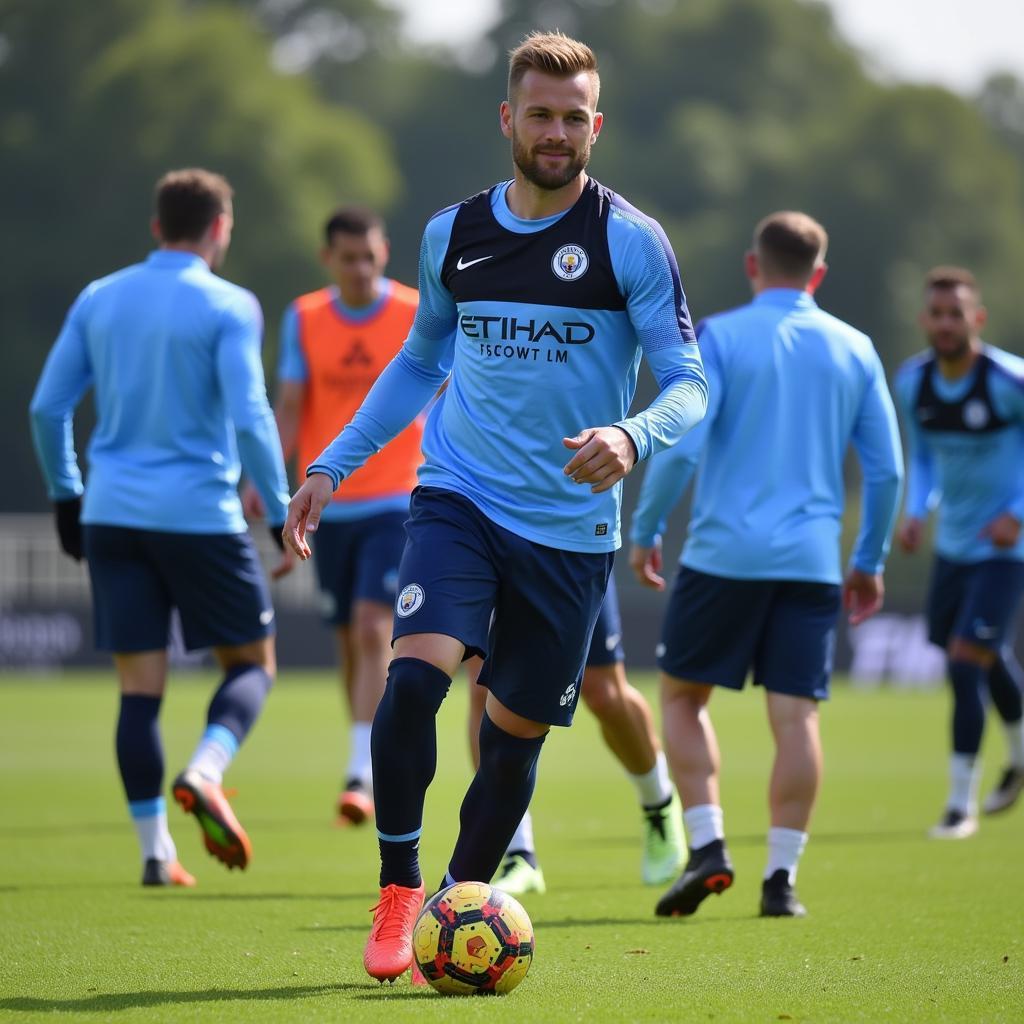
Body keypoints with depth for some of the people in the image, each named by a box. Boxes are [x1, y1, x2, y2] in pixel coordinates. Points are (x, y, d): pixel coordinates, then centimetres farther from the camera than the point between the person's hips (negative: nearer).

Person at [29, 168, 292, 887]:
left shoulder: (98, 300, 9)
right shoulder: (229, 307, -5)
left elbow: (48, 406, 10)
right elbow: (250, 419, -13)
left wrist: (66, 494, 20)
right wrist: (282, 512, -7)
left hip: (112, 513, 4)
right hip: (200, 516, -4)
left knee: (139, 684, 6)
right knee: (252, 662, 11)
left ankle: (155, 851, 3)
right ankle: (205, 774, -16)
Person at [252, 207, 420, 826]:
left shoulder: (419, 316, -5)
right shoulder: (304, 319, 3)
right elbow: (289, 409, 2)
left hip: (395, 502, -4)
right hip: (330, 504, 4)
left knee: (373, 630, -17)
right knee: (349, 642, 9)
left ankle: (362, 777, -20)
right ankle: (380, 769, 23)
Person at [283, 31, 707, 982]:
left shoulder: (631, 241, -5)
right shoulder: (452, 234, 6)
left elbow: (689, 387, -7)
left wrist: (632, 435, -29)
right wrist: (331, 465, 16)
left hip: (571, 528, -1)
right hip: (458, 499, 1)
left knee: (515, 735, 6)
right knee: (414, 676, -22)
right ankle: (397, 896, -8)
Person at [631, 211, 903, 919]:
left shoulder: (719, 337, -2)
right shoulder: (854, 349, 9)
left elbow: (680, 447, -11)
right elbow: (887, 470, 8)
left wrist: (646, 530, 0)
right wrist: (870, 562, 18)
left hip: (723, 553, -2)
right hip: (812, 561, 3)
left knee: (682, 696, 11)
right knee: (796, 716, 3)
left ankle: (707, 847, -2)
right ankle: (781, 879, 1)